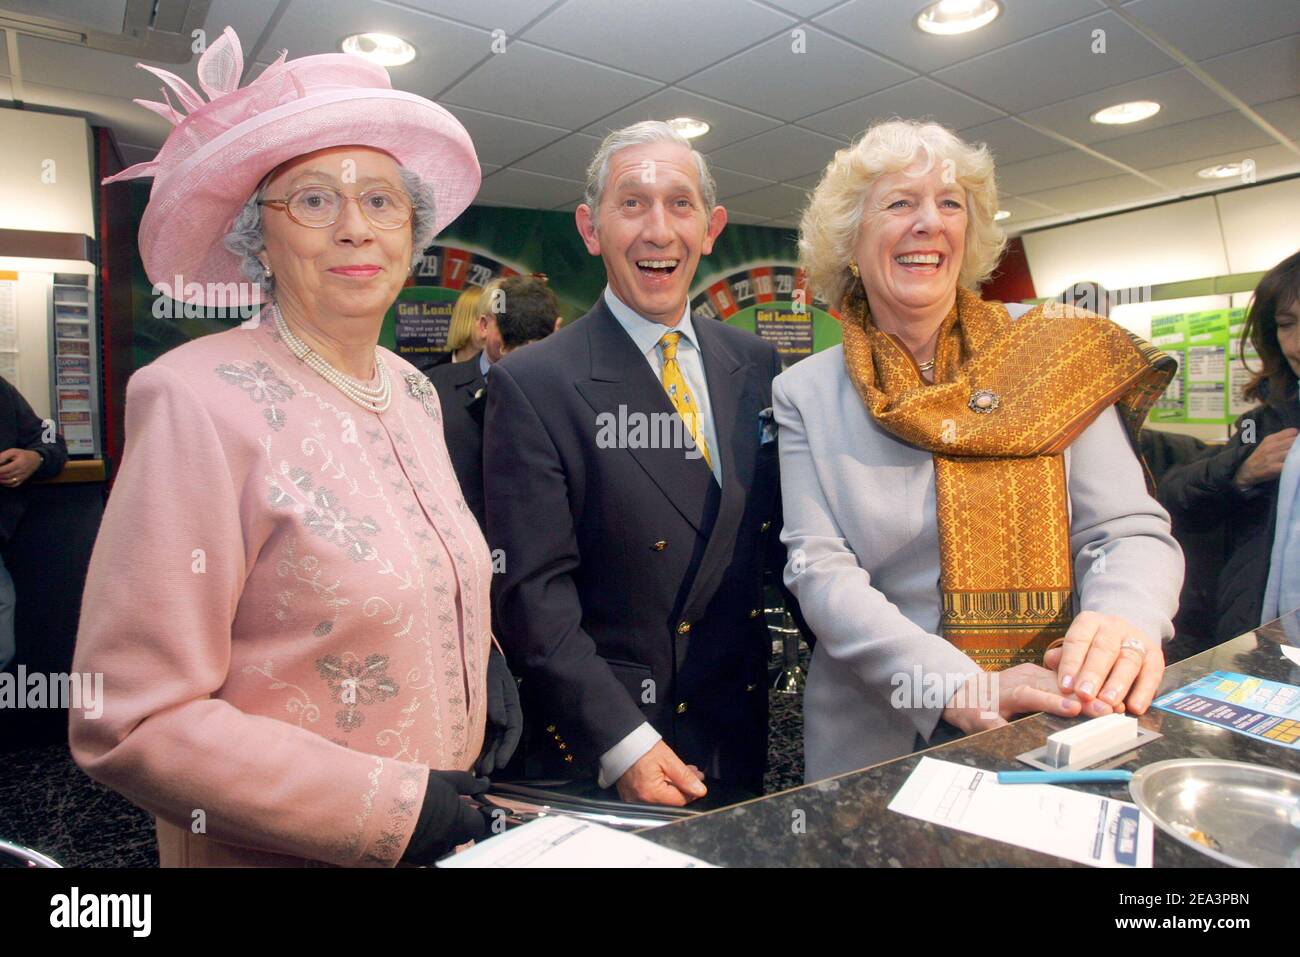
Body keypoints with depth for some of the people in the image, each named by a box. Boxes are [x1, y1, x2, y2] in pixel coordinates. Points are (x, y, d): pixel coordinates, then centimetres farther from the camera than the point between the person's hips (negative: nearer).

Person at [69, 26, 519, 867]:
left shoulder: (414, 392, -1)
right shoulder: (200, 401, -20)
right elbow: (132, 723, -20)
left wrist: (482, 656, -5)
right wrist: (397, 808, -22)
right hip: (289, 850, -5)